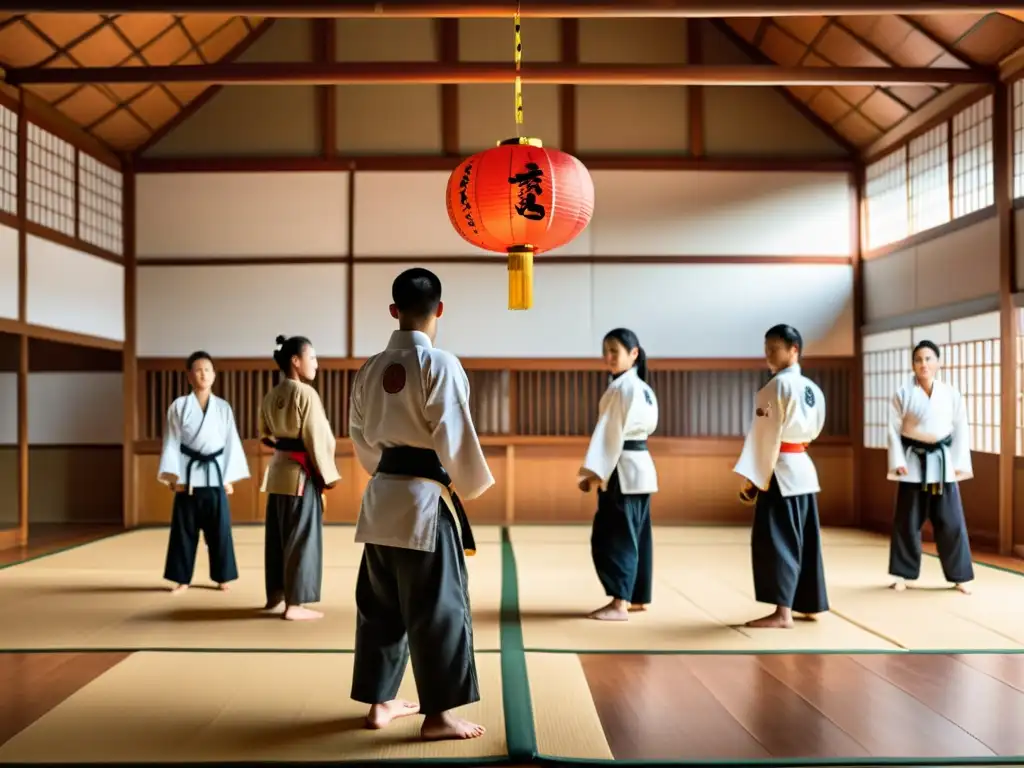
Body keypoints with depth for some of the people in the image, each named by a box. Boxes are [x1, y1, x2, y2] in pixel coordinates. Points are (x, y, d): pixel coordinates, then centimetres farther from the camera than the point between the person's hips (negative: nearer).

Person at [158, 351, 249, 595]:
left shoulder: (223, 407, 4)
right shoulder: (179, 405, 0)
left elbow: (231, 443, 4)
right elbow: (172, 442, -1)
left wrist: (229, 478, 0)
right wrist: (173, 477, -7)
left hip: (215, 474, 1)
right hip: (188, 475, -1)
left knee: (219, 529, 5)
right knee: (184, 529, 5)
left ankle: (222, 577, 17)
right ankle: (182, 579, 16)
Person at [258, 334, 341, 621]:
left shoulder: (271, 396, 9)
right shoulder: (306, 394, -15)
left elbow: (265, 434, 19)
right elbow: (316, 439, -15)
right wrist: (328, 475, -8)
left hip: (277, 470, 8)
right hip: (301, 472, -8)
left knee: (277, 536, 16)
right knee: (301, 538, -1)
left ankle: (275, 595, 27)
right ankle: (294, 604, 2)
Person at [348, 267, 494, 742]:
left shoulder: (370, 369, 8)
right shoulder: (440, 364, -13)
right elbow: (454, 436, -15)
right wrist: (471, 486, 0)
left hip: (381, 499, 7)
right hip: (425, 499, -7)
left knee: (379, 604, 16)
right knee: (437, 608, 2)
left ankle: (379, 702, 27)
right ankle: (438, 713, 10)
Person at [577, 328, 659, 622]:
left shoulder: (621, 386, -14)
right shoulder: (643, 388, 16)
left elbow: (611, 431, -18)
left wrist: (593, 471, -19)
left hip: (622, 469, -10)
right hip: (640, 465, 10)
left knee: (613, 537, -7)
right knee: (635, 534, 15)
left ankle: (619, 603, -6)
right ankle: (638, 597, 24)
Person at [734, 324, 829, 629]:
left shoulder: (778, 385, -13)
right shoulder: (812, 388, 13)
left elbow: (766, 434, -16)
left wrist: (752, 477, -15)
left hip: (780, 469, -9)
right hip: (804, 467, 9)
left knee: (775, 540, -6)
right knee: (805, 539, 14)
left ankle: (782, 611, -6)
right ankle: (810, 604, 23)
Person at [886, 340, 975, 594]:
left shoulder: (951, 394, 2)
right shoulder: (903, 394, -1)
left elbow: (961, 430, 3)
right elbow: (894, 430, -2)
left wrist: (959, 464, -2)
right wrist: (898, 462, -9)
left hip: (943, 462, 1)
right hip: (913, 462, -1)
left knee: (951, 521, 3)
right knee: (907, 521, 4)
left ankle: (959, 576, 15)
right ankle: (903, 573, 17)